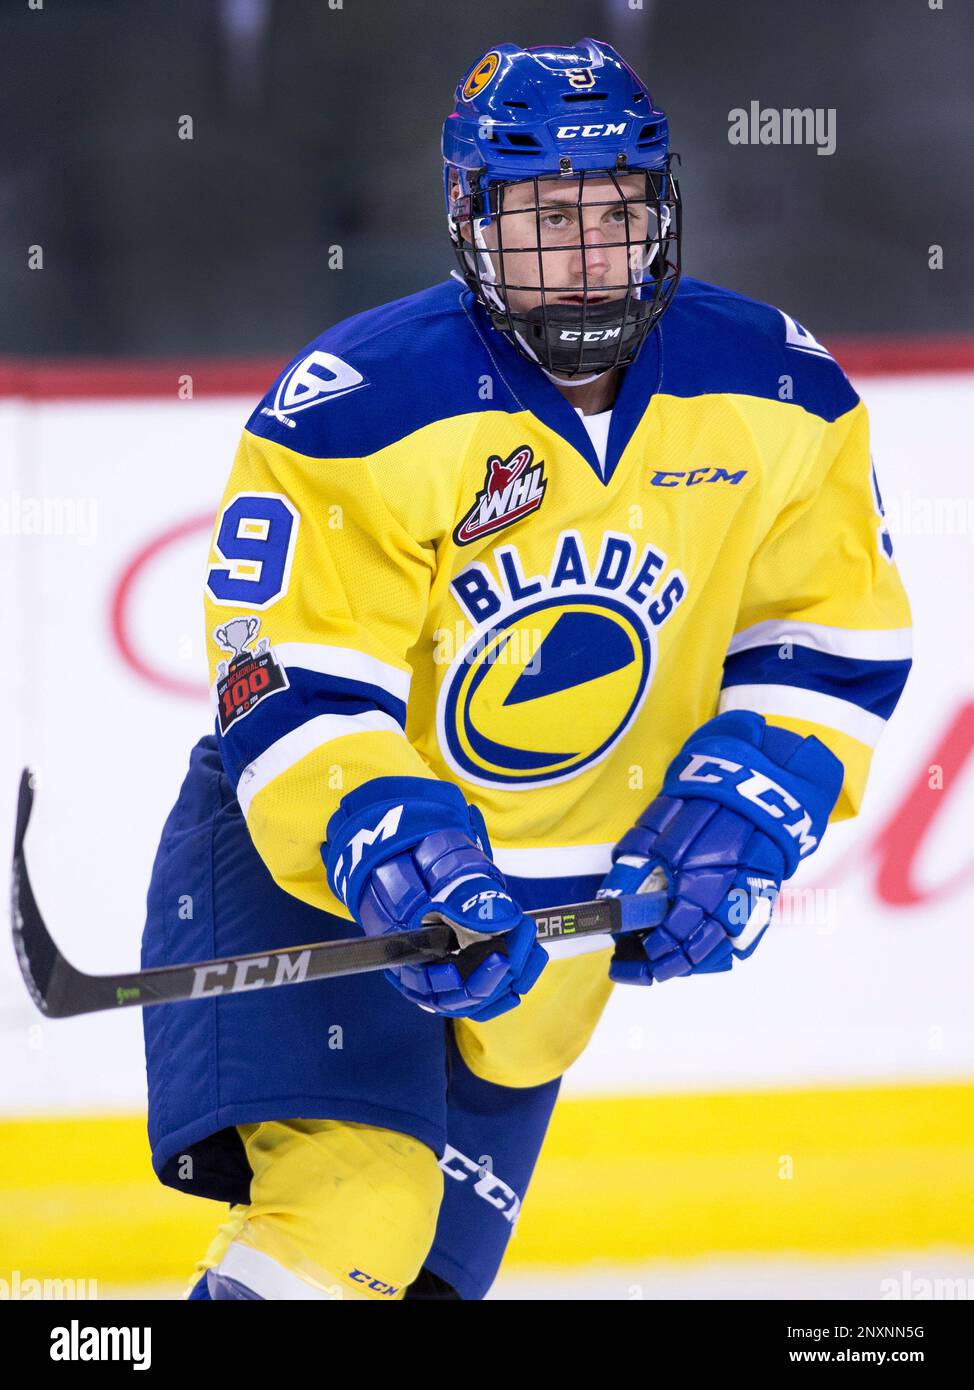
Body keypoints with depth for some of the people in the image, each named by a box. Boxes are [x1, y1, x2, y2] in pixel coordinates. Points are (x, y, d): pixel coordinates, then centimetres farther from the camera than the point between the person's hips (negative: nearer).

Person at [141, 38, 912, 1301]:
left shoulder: (778, 400, -10)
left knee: (443, 1240, 14)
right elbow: (289, 690, -24)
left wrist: (737, 825, -17)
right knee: (349, 1203, -23)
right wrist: (394, 855, -40)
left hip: (569, 902, 5)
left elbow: (831, 646, -2)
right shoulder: (358, 412, -23)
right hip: (309, 852, -5)